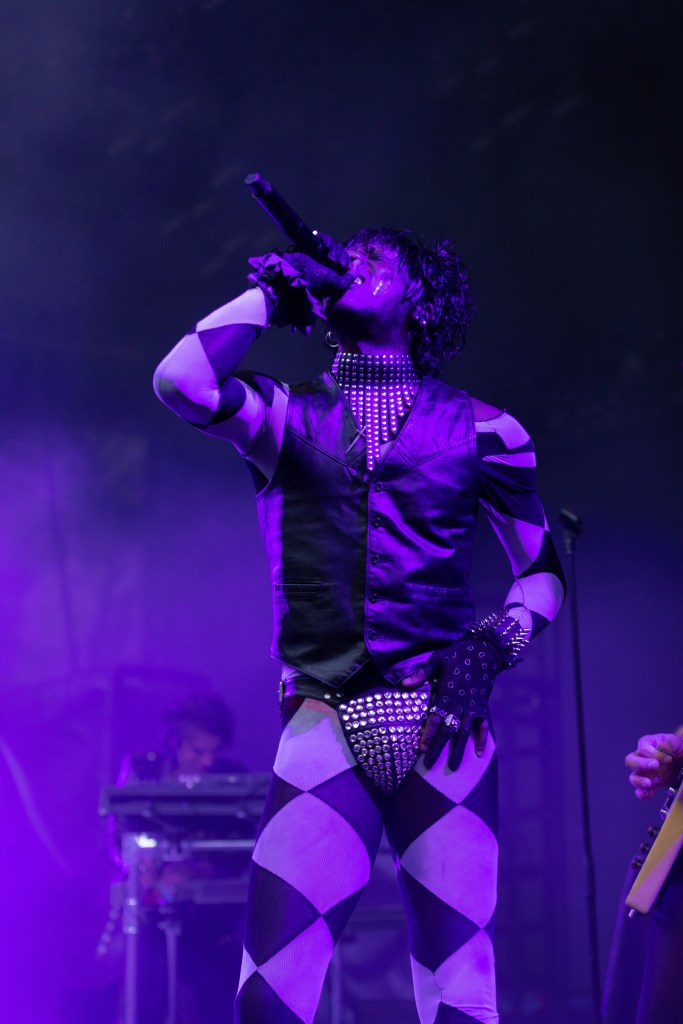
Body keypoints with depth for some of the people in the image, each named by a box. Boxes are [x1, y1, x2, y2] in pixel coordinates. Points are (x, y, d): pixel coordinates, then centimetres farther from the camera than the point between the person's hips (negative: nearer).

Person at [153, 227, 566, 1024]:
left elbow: (543, 570, 15)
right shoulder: (287, 416, 13)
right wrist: (273, 292, 5)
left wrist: (493, 647, -4)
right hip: (325, 727, 0)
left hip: (444, 726, 0)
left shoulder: (479, 429, 11)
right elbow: (181, 382, -8)